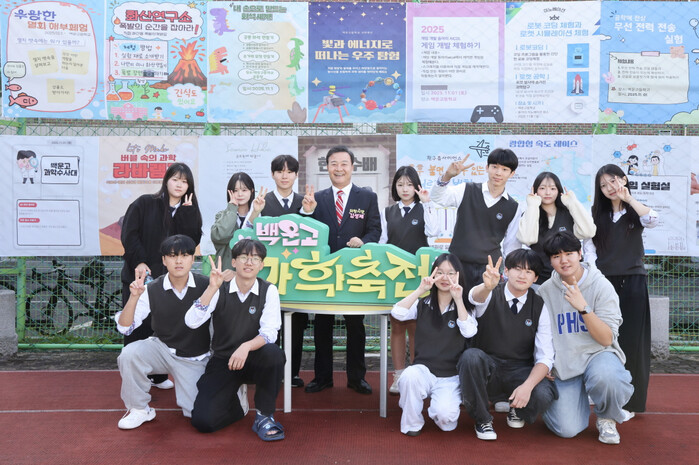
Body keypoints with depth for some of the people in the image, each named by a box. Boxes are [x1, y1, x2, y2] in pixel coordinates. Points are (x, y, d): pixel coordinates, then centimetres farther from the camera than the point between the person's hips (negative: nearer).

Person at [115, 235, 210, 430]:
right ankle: (139, 409, -5)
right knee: (129, 353, -29)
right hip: (162, 349, 1)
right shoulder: (152, 290, -10)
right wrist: (134, 297, -25)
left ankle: (181, 384, 24)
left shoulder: (206, 287, -13)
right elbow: (124, 328, -13)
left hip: (195, 359, -1)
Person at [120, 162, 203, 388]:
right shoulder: (144, 204, 0)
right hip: (139, 276, -2)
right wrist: (138, 261, -14)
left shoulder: (189, 212, 10)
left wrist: (187, 211, -9)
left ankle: (158, 375, 18)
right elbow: (128, 234, -5)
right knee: (136, 326, 3)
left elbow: (193, 240, -6)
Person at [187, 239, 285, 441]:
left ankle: (264, 416, -13)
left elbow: (269, 332, -17)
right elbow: (192, 322, -20)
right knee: (202, 421, -16)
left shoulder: (268, 291, -6)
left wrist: (246, 347, -37)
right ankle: (235, 404, 18)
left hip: (253, 360, 0)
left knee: (273, 353, -35)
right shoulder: (220, 290, -6)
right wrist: (212, 288, -30)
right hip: (222, 361, 1)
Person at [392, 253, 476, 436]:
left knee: (445, 414, -26)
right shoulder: (422, 305, 7)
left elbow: (469, 331, -15)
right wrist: (420, 290, -15)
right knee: (410, 376, -34)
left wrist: (458, 299, -19)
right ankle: (412, 423, -7)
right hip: (424, 370, 1)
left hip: (451, 376, -1)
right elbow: (397, 313, -11)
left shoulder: (464, 306, 5)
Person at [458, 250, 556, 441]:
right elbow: (475, 296, -32)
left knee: (543, 395, -30)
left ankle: (517, 410, 9)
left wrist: (527, 386, -24)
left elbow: (545, 357, -6)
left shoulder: (540, 307, -1)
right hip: (486, 369, 0)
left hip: (521, 372, 1)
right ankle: (482, 419, -9)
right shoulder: (491, 295, -4)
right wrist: (487, 286, -57)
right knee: (471, 356, -33)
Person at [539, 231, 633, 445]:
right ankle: (580, 397, 20)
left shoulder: (601, 286, -7)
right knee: (567, 429, -16)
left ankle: (607, 419, -3)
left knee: (606, 377, -39)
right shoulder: (545, 291, 0)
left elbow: (606, 339, -13)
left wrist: (583, 307, -26)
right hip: (563, 365, 2)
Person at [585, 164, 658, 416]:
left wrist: (628, 198, -15)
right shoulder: (597, 215, 12)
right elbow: (589, 248, 4)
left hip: (632, 282, -2)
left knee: (630, 341, -2)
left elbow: (653, 220, -19)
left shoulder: (634, 212, 6)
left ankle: (629, 402, 6)